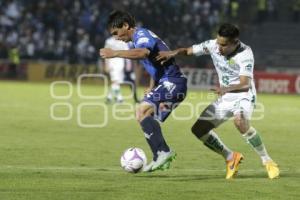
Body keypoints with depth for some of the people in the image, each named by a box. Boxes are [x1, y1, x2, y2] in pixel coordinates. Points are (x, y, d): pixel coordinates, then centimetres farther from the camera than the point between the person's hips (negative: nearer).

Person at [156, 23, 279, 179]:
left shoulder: (245, 54, -24)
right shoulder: (213, 45, -8)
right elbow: (188, 51, 1)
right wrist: (173, 53, -21)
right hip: (225, 99, 7)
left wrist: (226, 89, -52)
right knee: (198, 129, 0)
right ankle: (230, 158, 19)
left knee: (240, 121, -38)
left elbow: (245, 84, -33)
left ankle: (267, 162, -23)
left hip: (243, 96, -7)